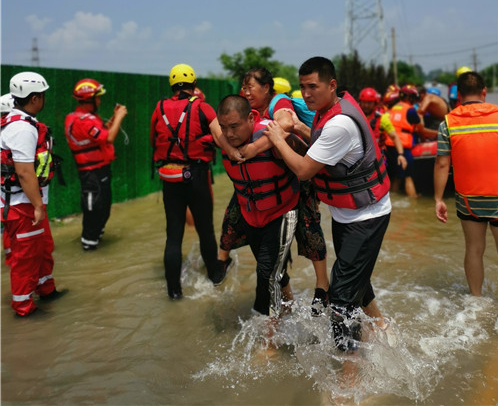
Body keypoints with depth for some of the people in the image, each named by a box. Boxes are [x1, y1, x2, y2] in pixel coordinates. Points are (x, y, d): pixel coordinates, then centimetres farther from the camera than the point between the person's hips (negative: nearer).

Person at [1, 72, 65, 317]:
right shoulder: (22, 128, -22)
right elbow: (24, 172, -26)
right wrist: (37, 206, -22)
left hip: (29, 202, 10)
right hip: (23, 205, -10)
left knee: (44, 247, 23)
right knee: (26, 255, 3)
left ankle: (46, 289, 40)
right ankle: (23, 306, 17)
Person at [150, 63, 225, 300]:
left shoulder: (159, 109, 2)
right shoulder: (201, 108, -6)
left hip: (169, 178, 2)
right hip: (196, 176, -2)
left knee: (173, 234, 8)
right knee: (205, 228, 15)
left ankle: (173, 288, 10)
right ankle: (215, 274, 32)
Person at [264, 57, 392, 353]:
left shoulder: (340, 123, -28)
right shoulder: (335, 106, 1)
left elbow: (304, 170, -24)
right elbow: (320, 146, 14)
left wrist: (279, 140, -13)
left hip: (366, 217, -10)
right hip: (346, 214, 10)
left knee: (343, 292, -10)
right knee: (354, 276, 26)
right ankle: (379, 324, 49)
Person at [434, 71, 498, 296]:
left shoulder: (448, 122, -4)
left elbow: (442, 164, -7)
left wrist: (438, 199, -2)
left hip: (468, 199, 1)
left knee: (474, 249, 14)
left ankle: (476, 299, 24)